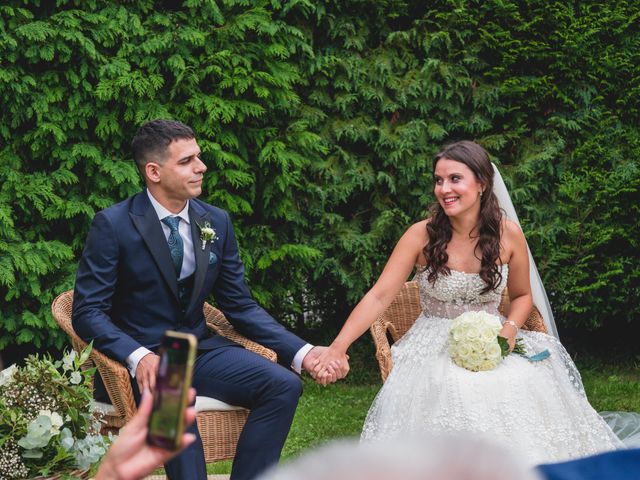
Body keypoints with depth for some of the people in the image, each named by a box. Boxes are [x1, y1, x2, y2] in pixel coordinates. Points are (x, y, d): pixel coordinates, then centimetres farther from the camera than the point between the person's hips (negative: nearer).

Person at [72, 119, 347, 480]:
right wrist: (138, 357, -31)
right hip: (138, 355, -5)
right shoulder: (113, 225, -9)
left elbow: (240, 306, 9)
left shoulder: (217, 222, 5)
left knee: (284, 385, -19)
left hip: (199, 349, 5)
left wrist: (302, 353, -5)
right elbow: (87, 311, -11)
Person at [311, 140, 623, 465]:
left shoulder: (508, 234, -4)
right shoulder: (422, 235, -9)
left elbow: (521, 296, 12)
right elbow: (379, 296, -13)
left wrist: (510, 328, -10)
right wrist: (338, 347, -25)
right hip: (434, 349, -1)